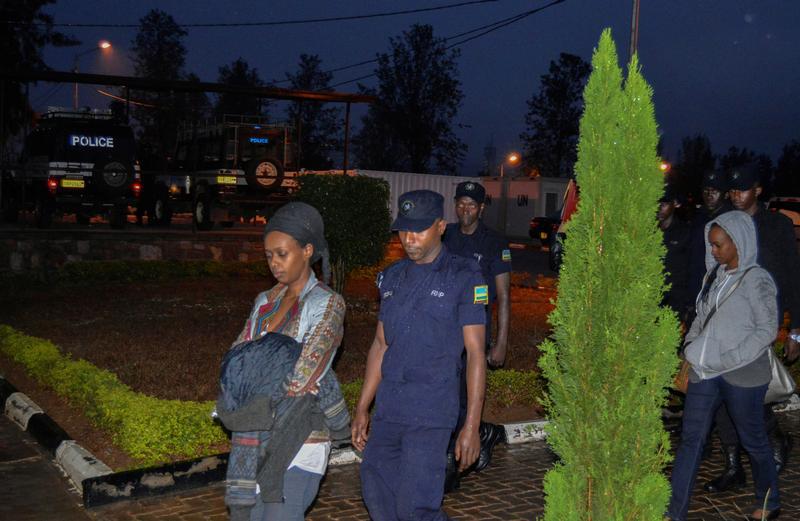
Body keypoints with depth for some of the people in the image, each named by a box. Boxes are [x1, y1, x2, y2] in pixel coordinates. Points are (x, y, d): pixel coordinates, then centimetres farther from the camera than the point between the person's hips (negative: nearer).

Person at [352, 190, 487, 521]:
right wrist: (362, 408, 15)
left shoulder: (463, 277, -6)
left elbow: (476, 352, -8)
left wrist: (472, 425, -12)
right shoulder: (392, 277, 11)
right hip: (387, 412, 6)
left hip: (430, 415, -6)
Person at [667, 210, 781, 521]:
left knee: (753, 440, 11)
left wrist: (729, 360, -17)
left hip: (743, 375, -6)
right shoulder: (714, 275, 9)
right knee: (690, 439, 4)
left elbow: (768, 329, -13)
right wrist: (691, 347, 4)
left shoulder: (756, 279, -10)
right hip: (705, 373, 6)